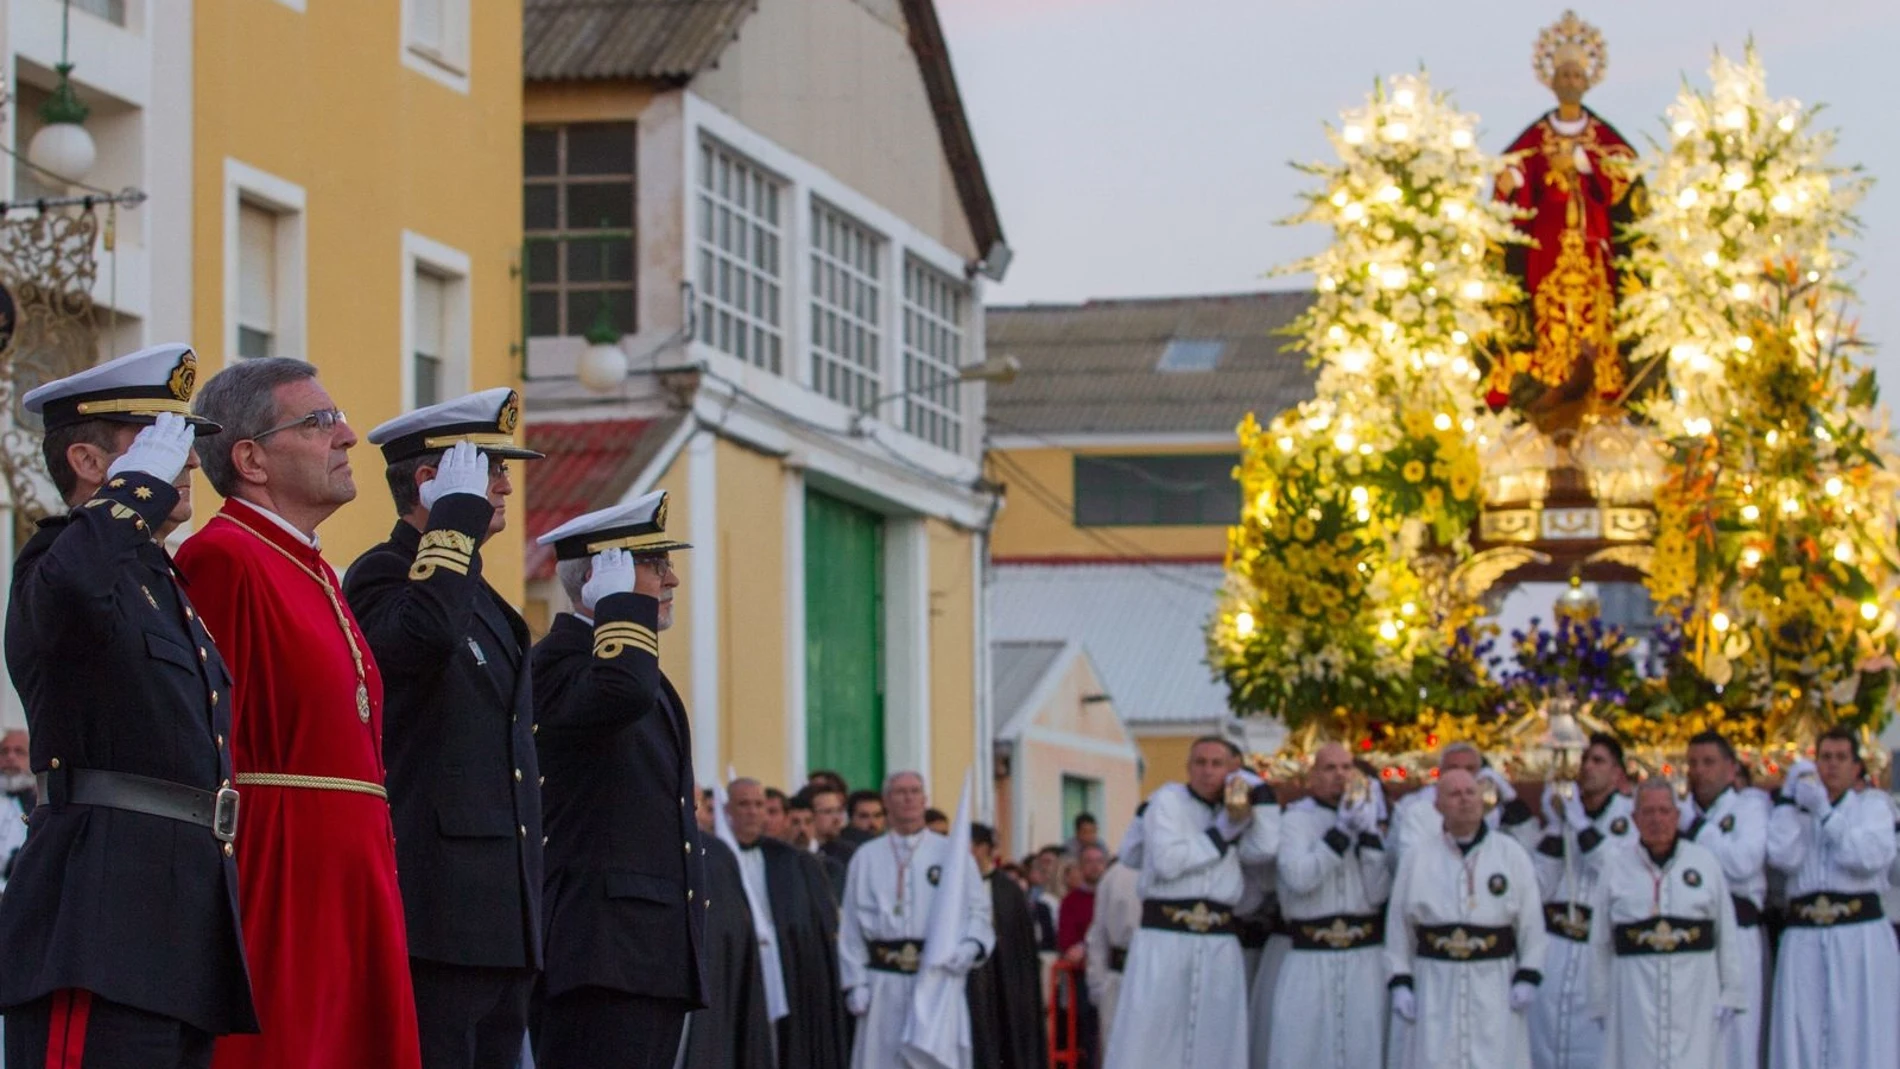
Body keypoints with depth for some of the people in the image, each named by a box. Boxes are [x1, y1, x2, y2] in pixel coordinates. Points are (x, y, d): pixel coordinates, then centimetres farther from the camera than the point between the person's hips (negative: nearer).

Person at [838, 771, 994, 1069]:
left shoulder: (952, 853, 10)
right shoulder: (867, 857, 12)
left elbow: (977, 911, 5)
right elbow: (852, 926, 10)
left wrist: (969, 948, -15)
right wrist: (855, 983, 2)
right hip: (885, 984, 1)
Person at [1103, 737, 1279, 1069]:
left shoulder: (1233, 811, 17)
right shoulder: (1168, 799, 2)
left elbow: (1264, 849, -2)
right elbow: (1167, 861, -12)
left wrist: (1257, 786, 2)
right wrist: (1221, 834, -6)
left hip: (1219, 945, 5)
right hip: (1164, 939, -5)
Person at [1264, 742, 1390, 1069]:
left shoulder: (1366, 819, 12)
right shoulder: (1295, 820, 2)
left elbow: (1378, 892, 0)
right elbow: (1300, 878, -17)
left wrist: (1369, 835, -8)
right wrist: (1342, 831, -15)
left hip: (1365, 963, 3)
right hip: (1308, 962, -3)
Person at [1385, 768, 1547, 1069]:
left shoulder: (1511, 853, 4)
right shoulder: (1417, 858, 6)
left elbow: (1531, 920, 4)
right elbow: (1398, 925, 8)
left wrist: (1527, 978, -3)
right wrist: (1399, 983, 2)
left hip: (1494, 986, 0)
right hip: (1435, 987, 0)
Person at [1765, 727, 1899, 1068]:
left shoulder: (1872, 804, 11)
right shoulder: (1797, 810, 15)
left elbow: (1872, 856, -9)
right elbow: (1783, 856, -5)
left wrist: (1824, 813, -10)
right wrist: (1790, 798, -3)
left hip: (1861, 938, -2)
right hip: (1804, 941, 2)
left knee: (1862, 1037, -6)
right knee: (1803, 1037, -3)